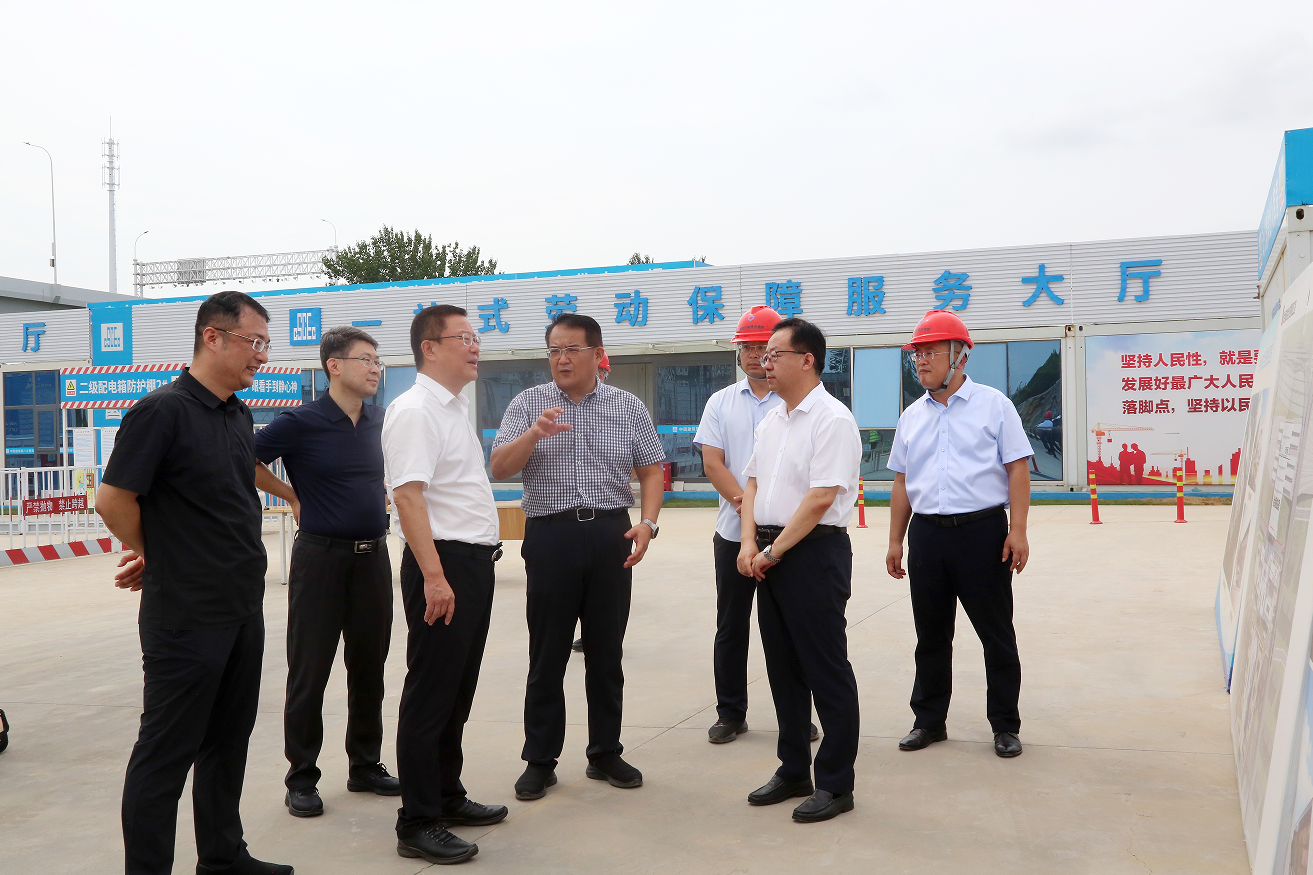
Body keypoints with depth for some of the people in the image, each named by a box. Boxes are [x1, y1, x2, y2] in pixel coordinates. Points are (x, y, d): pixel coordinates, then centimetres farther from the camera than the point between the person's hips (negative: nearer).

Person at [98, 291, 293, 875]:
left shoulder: (240, 415, 10)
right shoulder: (162, 410, -15)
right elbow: (113, 500, -14)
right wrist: (155, 556, -1)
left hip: (243, 607, 8)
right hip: (187, 614, -8)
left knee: (228, 740, 17)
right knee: (167, 750, 3)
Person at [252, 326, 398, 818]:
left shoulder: (379, 421, 7)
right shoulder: (301, 422, -11)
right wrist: (292, 496, -1)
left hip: (373, 556, 5)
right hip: (321, 556, -5)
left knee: (369, 666, 12)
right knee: (309, 672, 2)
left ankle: (365, 767, 25)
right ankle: (302, 779, 15)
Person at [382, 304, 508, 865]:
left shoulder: (456, 407, 16)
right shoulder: (414, 410, -14)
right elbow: (408, 496, -23)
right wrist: (434, 577, -27)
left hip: (475, 562, 10)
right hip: (442, 564, -9)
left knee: (458, 690, 18)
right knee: (431, 693, -1)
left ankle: (447, 796, 31)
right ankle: (418, 824, 10)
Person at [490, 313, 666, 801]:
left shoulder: (628, 408, 7)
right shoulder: (528, 405, 4)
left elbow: (651, 471, 7)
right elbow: (499, 469, -4)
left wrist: (648, 522, -9)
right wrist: (534, 434, -22)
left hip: (610, 535, 1)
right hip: (550, 536, -1)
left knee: (607, 651, 9)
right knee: (548, 654, 5)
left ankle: (605, 754, 23)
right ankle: (540, 761, 17)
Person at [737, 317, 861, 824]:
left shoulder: (831, 419, -13)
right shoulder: (770, 421, 14)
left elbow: (821, 498, -19)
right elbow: (752, 482, 15)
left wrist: (774, 551, -15)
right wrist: (750, 543, 1)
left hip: (814, 552, -8)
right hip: (769, 553, 9)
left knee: (826, 670, 0)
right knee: (782, 667, 15)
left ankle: (835, 783, 12)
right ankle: (793, 771, 28)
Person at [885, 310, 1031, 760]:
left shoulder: (993, 405, 0)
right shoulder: (912, 416, 12)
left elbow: (1017, 468, -4)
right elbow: (902, 481, 15)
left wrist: (1018, 530, -12)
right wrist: (895, 540, 12)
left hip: (983, 532, -4)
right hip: (927, 534, 4)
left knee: (996, 633, 4)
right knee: (930, 634, 12)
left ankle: (1005, 725, 18)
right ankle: (929, 721, 25)